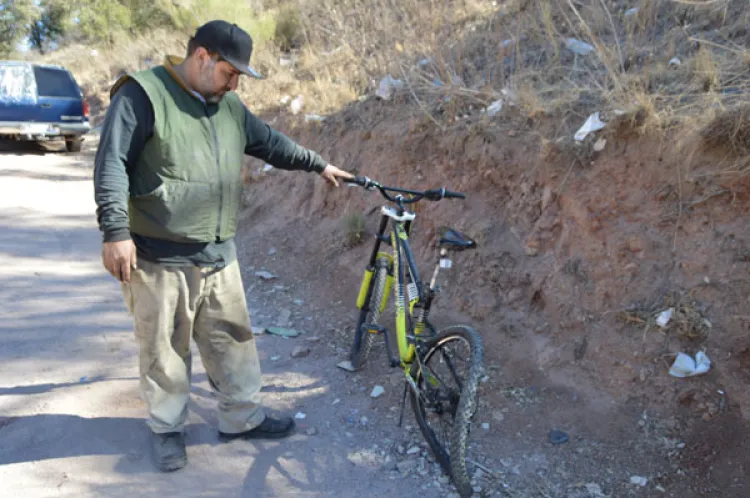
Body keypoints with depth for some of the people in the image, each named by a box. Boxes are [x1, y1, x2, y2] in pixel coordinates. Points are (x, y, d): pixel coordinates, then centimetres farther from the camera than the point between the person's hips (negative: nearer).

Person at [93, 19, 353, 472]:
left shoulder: (229, 106, 13)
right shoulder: (143, 95, -9)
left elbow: (271, 143, 26)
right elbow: (112, 163, -12)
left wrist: (319, 165, 30)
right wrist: (116, 230, -18)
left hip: (219, 256, 7)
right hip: (160, 258, -6)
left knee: (233, 339, 13)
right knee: (165, 348, 6)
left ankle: (242, 417, 29)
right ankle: (168, 428, 26)